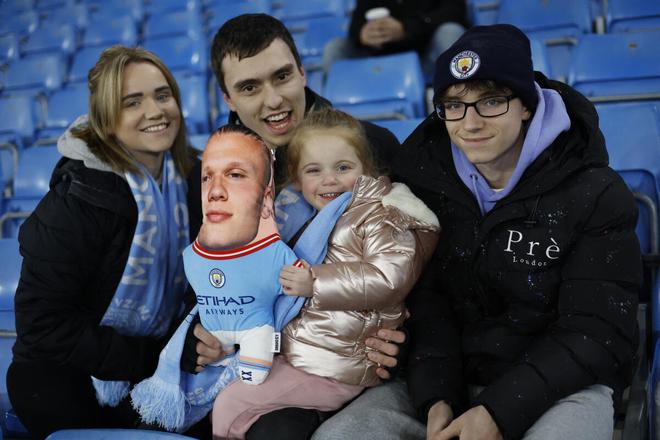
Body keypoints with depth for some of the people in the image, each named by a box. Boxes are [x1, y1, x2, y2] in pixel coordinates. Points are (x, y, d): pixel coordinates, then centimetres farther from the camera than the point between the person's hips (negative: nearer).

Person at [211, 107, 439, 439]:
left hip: (331, 370, -9)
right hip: (296, 350, 9)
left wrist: (317, 282, -25)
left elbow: (390, 278, -27)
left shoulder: (378, 216, -11)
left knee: (229, 406, -5)